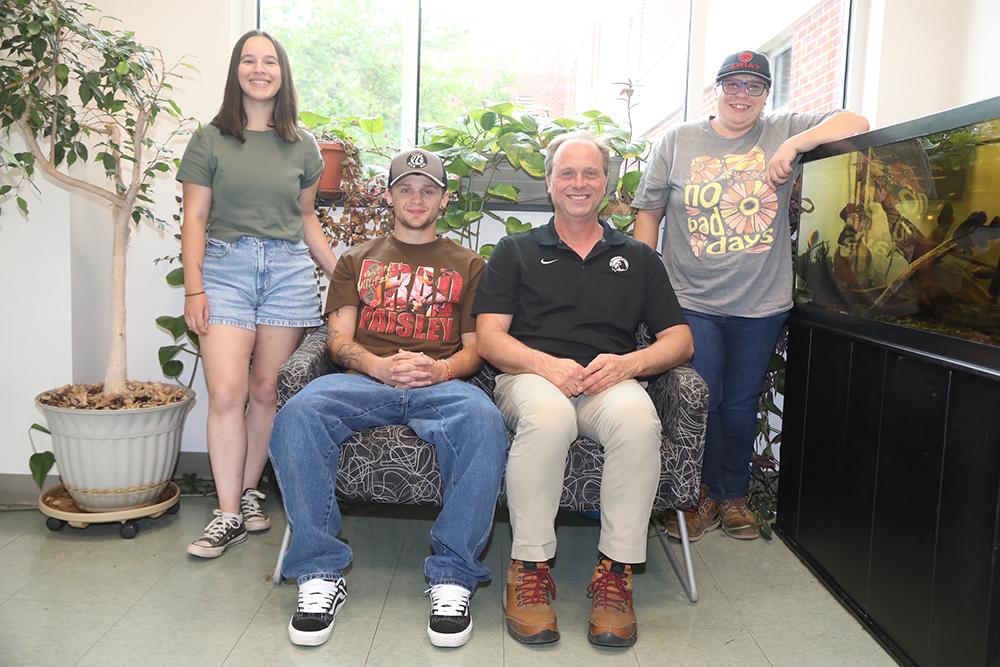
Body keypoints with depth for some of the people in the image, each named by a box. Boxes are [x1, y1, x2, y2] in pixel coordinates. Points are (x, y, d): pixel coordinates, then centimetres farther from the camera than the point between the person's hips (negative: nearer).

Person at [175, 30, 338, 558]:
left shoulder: (301, 146, 14)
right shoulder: (210, 140, 7)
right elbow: (195, 219, 4)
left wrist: (339, 271, 13)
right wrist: (193, 287, -5)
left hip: (289, 268, 2)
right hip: (226, 267, -2)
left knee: (267, 390, 2)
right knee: (226, 392, -11)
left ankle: (248, 490, 19)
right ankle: (229, 515, -3)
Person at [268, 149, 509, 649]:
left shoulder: (468, 265, 24)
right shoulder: (357, 261, 26)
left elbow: (476, 346, 15)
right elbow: (339, 339, 14)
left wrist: (441, 369, -9)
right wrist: (378, 365, -8)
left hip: (441, 383, -1)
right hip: (364, 379, 1)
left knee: (483, 420, -37)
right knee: (297, 414, -33)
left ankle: (453, 575, -27)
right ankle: (320, 574, -25)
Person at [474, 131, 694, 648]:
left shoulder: (638, 259, 22)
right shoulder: (516, 251, 18)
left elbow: (679, 339, 14)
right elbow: (489, 337, 6)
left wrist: (628, 362, -9)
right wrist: (546, 364, -14)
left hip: (610, 382, 1)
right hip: (531, 376, -1)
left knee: (637, 419, -35)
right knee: (547, 416, -38)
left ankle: (616, 573, -22)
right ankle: (529, 568, -23)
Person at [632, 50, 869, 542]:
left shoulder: (782, 133, 6)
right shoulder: (677, 141, 5)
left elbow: (856, 123, 0)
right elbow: (648, 212, 5)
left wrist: (793, 146, -15)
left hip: (760, 304, 1)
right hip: (691, 302, -1)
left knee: (741, 404, 11)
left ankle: (734, 496, 28)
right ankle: (707, 495, 19)